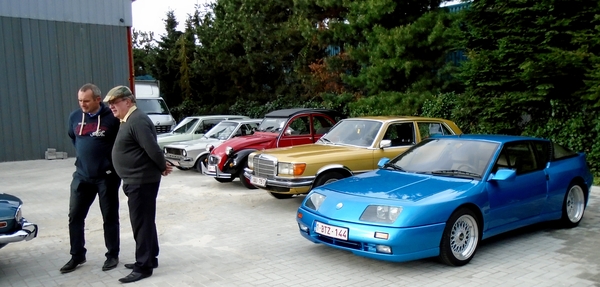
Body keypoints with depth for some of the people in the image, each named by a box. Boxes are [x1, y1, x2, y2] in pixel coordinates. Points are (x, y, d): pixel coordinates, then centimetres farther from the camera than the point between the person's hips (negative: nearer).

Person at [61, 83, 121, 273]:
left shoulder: (112, 118, -13)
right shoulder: (75, 117, 3)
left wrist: (115, 164, -1)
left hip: (107, 176, -5)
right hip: (81, 176, 5)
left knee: (110, 217, 7)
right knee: (75, 216, 9)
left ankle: (112, 255, 20)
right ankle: (77, 256, 23)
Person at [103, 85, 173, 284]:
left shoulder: (137, 121, -19)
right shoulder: (128, 121, 15)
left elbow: (152, 149, -23)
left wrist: (163, 167, -10)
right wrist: (162, 167, 13)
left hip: (142, 181, -10)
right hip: (136, 181, 10)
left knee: (141, 223, -4)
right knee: (144, 221, 17)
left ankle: (143, 266, 3)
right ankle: (150, 258, 28)